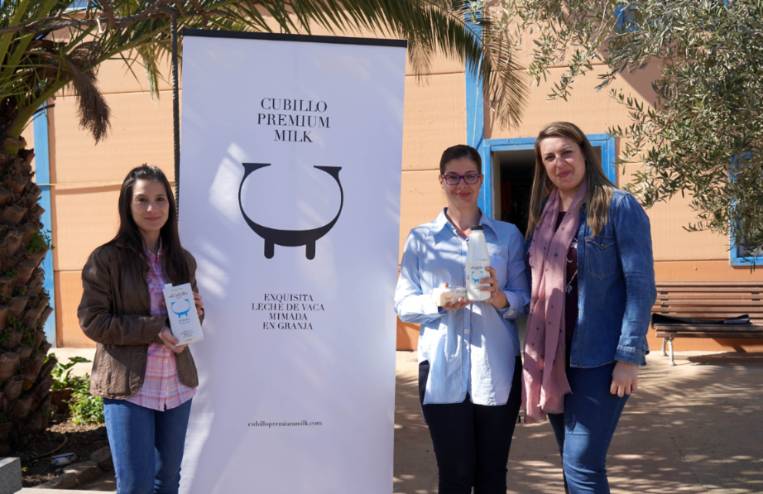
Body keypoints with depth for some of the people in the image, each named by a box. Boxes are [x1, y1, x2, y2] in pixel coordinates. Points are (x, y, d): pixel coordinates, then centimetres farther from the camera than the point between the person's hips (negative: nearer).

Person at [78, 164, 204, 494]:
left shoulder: (182, 260, 9)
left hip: (176, 385, 5)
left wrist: (195, 313, -6)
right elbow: (92, 320, -11)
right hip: (128, 386, -5)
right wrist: (154, 329, -19)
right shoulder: (106, 258, -7)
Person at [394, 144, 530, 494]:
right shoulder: (421, 238, 7)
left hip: (497, 370, 1)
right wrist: (440, 303, -15)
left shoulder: (508, 235, 10)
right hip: (442, 370, -1)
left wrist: (500, 298, -13)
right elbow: (403, 304, 4)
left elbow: (525, 300, 8)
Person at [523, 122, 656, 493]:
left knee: (581, 464, -9)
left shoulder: (619, 206, -8)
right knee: (572, 462, 14)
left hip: (600, 355, -6)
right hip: (554, 356, 6)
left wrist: (629, 356, -17)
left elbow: (640, 285, -12)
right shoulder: (544, 213, 11)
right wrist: (533, 349, 10)